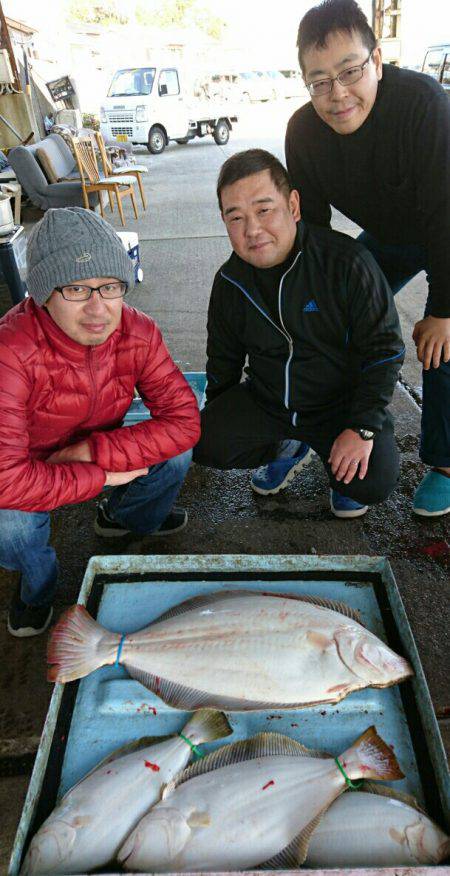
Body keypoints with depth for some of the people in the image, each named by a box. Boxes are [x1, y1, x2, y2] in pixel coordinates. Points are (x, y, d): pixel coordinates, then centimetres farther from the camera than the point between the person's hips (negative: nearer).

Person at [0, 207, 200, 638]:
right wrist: (102, 476, -32)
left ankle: (123, 517, 19)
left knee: (174, 455, -17)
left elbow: (183, 420, -23)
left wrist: (92, 450, -31)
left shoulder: (139, 333, -21)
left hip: (96, 452, 4)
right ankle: (36, 586, 8)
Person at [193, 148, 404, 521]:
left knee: (374, 483, -25)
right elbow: (223, 360, 11)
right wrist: (218, 417, 13)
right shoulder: (230, 281, -4)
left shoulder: (346, 262, -18)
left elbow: (384, 350, -14)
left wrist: (363, 427, -20)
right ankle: (287, 449, 12)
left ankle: (339, 470, 14)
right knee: (203, 443, -16)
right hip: (265, 402, 4)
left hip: (342, 404, -4)